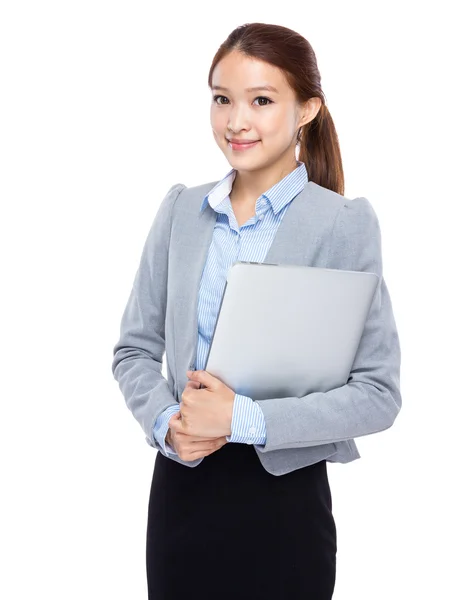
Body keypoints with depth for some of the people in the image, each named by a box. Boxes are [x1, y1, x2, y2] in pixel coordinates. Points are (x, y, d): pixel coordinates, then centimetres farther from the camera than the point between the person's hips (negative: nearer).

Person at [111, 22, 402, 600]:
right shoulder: (182, 209, 3)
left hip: (284, 496, -3)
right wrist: (167, 422, -12)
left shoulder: (345, 223, -9)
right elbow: (134, 347, 7)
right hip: (179, 487, 3)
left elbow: (379, 393, -12)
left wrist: (243, 418, -19)